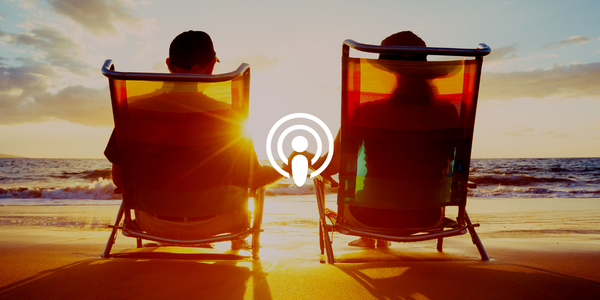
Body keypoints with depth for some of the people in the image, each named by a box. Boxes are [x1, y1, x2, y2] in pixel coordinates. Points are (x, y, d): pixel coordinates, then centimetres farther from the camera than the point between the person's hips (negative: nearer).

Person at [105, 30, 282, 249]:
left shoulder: (135, 110, -17)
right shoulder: (225, 117, -22)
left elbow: (119, 179, -6)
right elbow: (253, 180, -14)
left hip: (155, 224, 2)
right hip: (211, 224, -2)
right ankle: (238, 241, 51)